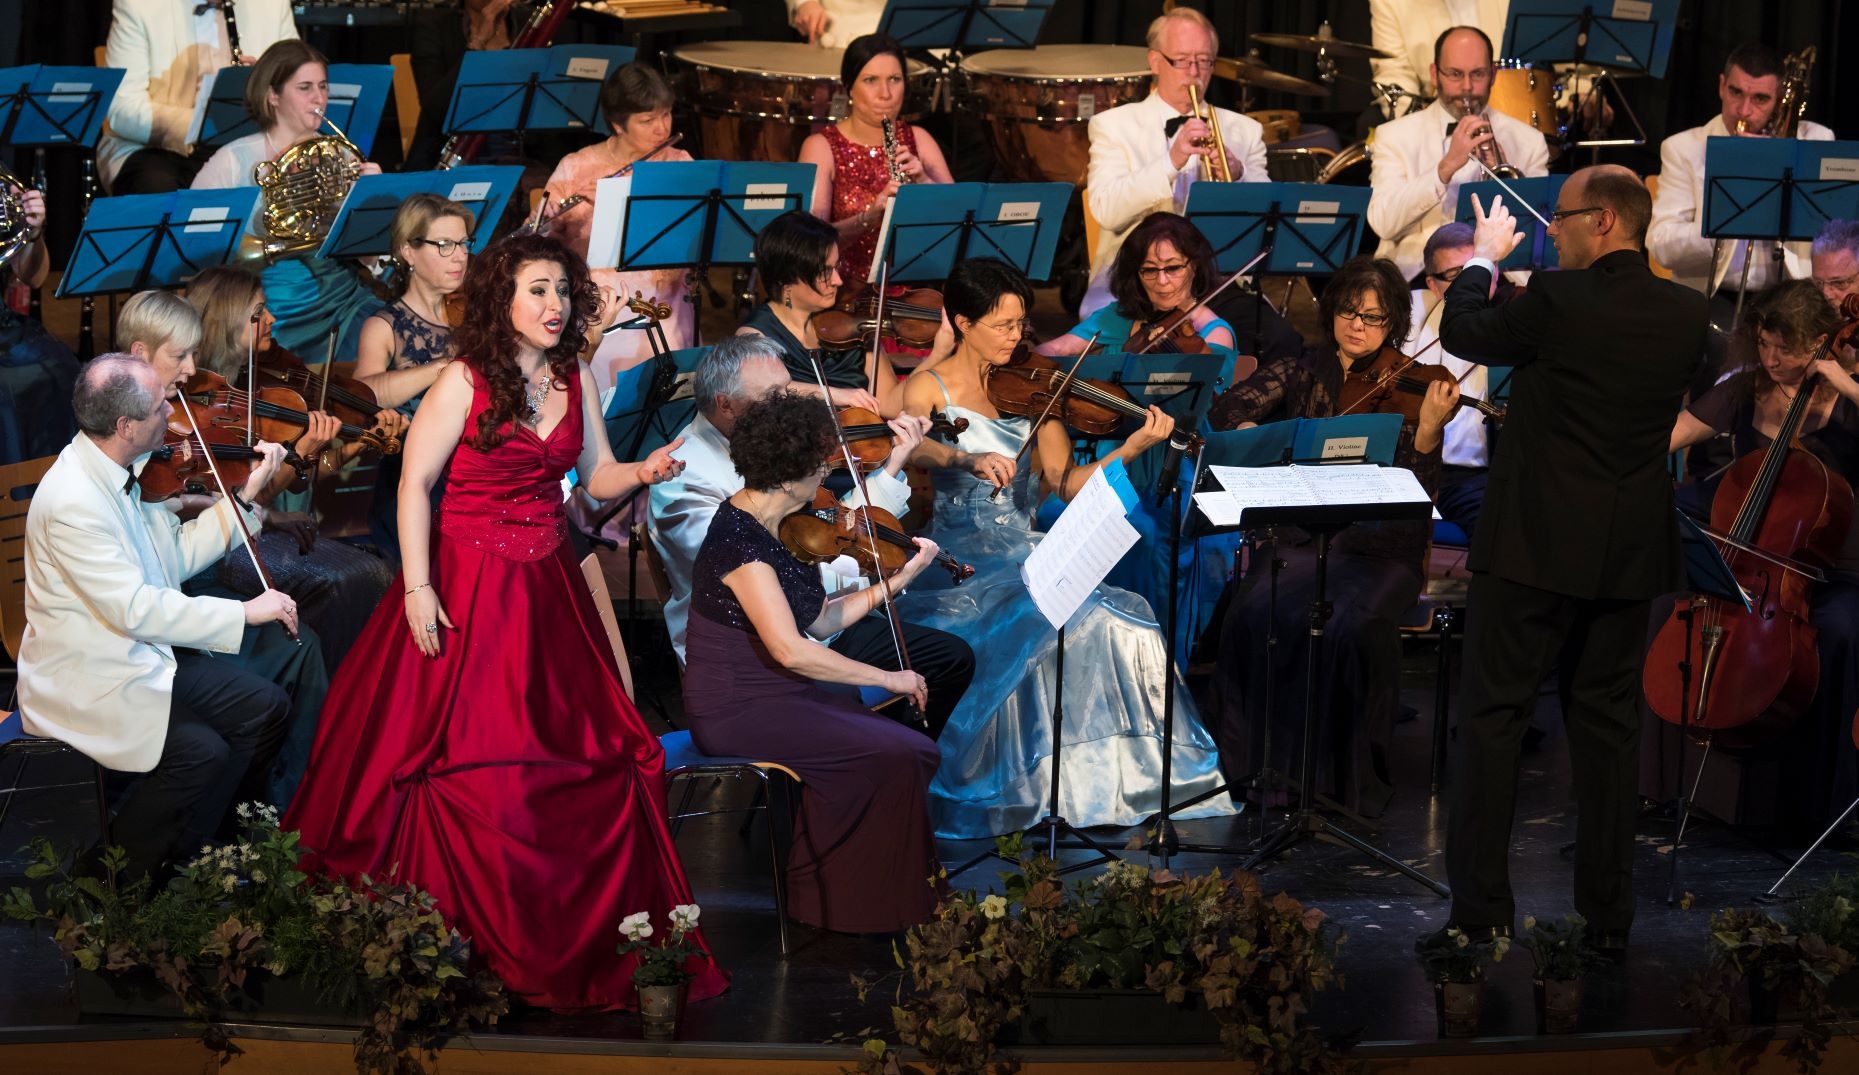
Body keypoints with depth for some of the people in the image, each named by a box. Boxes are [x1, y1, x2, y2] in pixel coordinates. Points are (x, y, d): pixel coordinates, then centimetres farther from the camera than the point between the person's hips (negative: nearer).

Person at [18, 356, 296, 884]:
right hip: (85, 679, -9)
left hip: (144, 652, 9)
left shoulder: (119, 470, 0)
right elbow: (137, 609, -30)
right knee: (202, 752, -24)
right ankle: (121, 876, -3)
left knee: (265, 707, 2)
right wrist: (245, 612, -26)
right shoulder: (73, 502, -28)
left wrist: (244, 497, 2)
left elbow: (174, 558, 9)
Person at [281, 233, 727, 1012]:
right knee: (472, 757, -4)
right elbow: (414, 483, -11)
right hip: (468, 584, -5)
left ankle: (587, 933, 17)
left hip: (546, 589, 6)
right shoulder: (465, 383, -10)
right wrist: (418, 589, -18)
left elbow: (595, 475, 13)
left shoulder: (577, 381, 6)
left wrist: (643, 473, -9)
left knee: (584, 756, 5)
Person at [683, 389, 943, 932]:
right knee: (895, 756, -19)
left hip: (774, 693, 10)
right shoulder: (740, 541, -22)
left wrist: (900, 578, 7)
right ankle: (873, 905, -5)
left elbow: (819, 620, 11)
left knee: (914, 748, -3)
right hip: (738, 713, -10)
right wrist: (888, 679, -20)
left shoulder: (763, 525, 8)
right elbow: (791, 649, -28)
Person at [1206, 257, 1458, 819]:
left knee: (1353, 626, -32)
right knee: (1253, 614, -27)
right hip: (1302, 538, 2)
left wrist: (1429, 428, -27)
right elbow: (1237, 406, 2)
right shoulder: (1309, 369, 12)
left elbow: (1418, 490, -9)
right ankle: (1260, 764, -13)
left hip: (1379, 549, -2)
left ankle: (1346, 777, -18)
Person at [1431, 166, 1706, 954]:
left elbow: (1463, 333, -2)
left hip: (1536, 542, -5)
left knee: (1493, 716, 4)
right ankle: (1609, 911, 12)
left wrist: (1484, 258, 17)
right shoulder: (1684, 313, -1)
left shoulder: (1560, 301, -17)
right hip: (1629, 553, 5)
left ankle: (1481, 905, 2)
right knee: (1607, 722, 12)